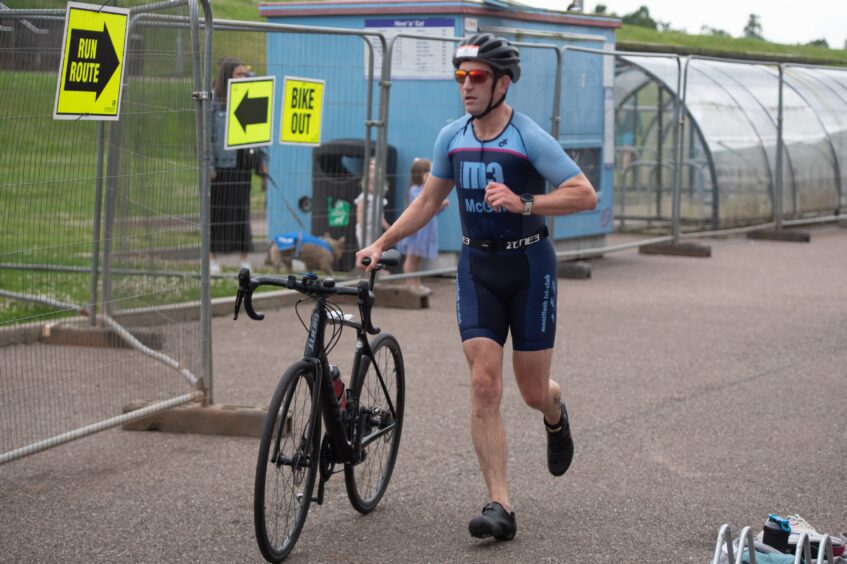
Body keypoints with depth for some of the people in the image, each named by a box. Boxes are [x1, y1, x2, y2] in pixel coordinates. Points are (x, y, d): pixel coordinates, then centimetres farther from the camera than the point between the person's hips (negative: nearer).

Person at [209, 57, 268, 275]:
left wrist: (262, 161, 5)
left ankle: (244, 258, 13)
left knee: (241, 210, 8)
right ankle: (213, 258, 11)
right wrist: (209, 166, -12)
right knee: (218, 210, 4)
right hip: (221, 165, -4)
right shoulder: (215, 102, -6)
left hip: (243, 164, 4)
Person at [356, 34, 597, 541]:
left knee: (534, 391, 5)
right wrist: (381, 244, 8)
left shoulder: (529, 138, -14)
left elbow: (586, 195, -19)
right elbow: (429, 201, 15)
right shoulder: (452, 137, 3)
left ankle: (556, 416, 45)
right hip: (477, 265, 4)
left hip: (529, 264, -4)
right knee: (484, 386, -9)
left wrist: (522, 203, -29)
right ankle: (500, 506, -10)